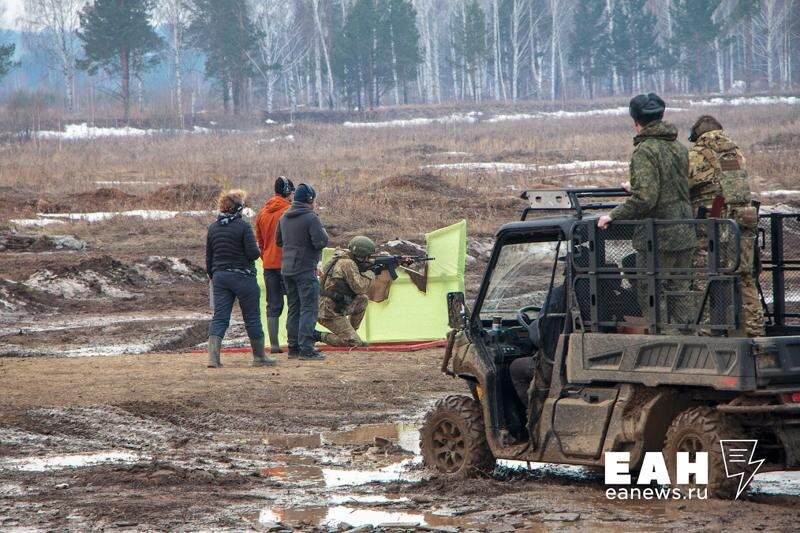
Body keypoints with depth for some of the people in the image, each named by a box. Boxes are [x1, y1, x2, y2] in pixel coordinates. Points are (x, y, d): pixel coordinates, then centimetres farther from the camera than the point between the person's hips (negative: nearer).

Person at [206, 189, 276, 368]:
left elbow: (209, 257, 11)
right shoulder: (243, 226, -12)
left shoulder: (213, 228, 6)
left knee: (219, 317, 2)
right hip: (243, 276, -4)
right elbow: (253, 253, -16)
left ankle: (213, 356, -13)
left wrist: (213, 276, 21)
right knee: (252, 317, 7)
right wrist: (257, 251, 6)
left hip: (220, 277, 5)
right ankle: (259, 357, 16)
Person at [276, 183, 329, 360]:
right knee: (308, 309, -6)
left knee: (294, 309, 14)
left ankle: (293, 347, 16)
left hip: (287, 270, 8)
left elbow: (278, 241, 20)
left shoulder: (284, 218, 10)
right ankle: (306, 349, -11)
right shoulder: (311, 218, -14)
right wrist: (322, 229, 0)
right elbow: (321, 242, -18)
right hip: (306, 270, -8)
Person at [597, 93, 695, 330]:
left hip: (657, 239, -8)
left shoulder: (645, 151, -14)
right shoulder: (679, 148, 12)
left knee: (649, 293, 0)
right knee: (678, 291, 14)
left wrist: (614, 216, -13)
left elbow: (644, 198, -23)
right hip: (685, 235, 8)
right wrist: (635, 189, 35)